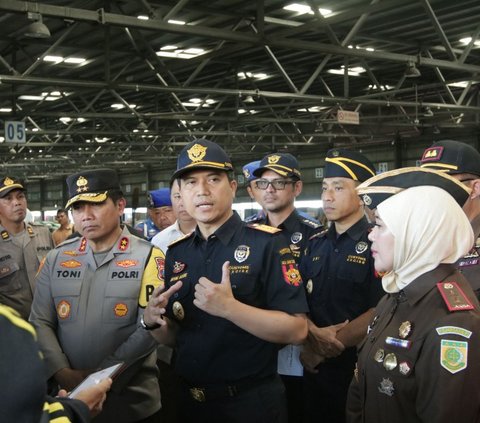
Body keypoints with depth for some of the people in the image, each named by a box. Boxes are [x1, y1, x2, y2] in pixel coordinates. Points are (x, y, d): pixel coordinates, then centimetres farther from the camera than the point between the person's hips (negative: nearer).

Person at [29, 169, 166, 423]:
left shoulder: (148, 257, -5)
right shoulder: (56, 259, 5)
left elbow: (150, 329, -12)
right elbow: (40, 322, 2)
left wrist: (100, 375, -14)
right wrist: (62, 373, -12)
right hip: (69, 397, 3)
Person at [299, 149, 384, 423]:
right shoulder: (315, 244, 9)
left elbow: (379, 313, -17)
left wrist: (322, 349, -13)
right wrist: (314, 334, -14)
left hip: (358, 369, -5)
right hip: (314, 368, 6)